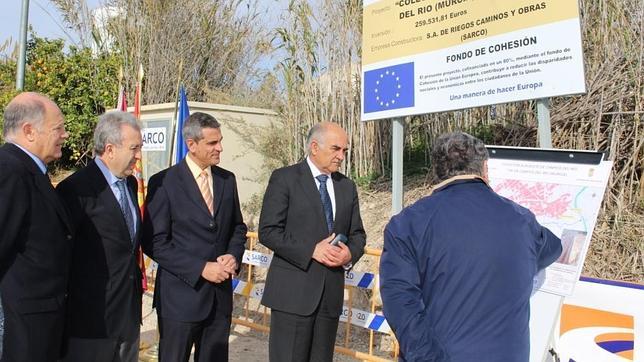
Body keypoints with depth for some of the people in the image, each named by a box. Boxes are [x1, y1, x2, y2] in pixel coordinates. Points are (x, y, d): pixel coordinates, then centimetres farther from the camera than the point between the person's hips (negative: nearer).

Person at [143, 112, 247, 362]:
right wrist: (201, 269, -16)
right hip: (180, 296, -4)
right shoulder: (164, 182, -9)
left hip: (220, 294, 5)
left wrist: (233, 255, -4)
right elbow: (155, 243, -11)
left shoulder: (227, 179, 7)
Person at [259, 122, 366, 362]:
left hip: (331, 292, 5)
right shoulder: (284, 179, -4)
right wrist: (312, 251, -18)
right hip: (293, 291, -5)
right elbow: (268, 231, -10)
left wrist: (350, 254, -7)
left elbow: (357, 234, 15)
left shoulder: (347, 186, 12)